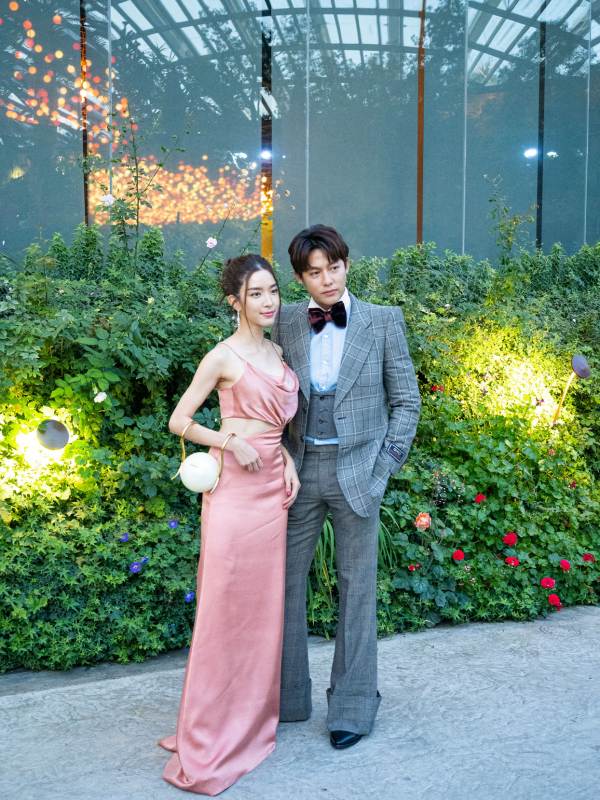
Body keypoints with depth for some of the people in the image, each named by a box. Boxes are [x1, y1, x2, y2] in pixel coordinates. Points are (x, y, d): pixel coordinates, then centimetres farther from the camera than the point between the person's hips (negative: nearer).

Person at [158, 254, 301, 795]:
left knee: (264, 604, 13)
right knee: (226, 606, -3)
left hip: (273, 486, 7)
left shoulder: (276, 353, 12)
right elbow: (179, 422, -6)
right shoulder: (223, 357, -8)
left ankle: (254, 713, 29)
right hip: (236, 488, -7)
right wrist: (231, 442, -17)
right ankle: (207, 740, 9)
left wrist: (287, 460, 4)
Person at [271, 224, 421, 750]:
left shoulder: (383, 321, -1)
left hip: (357, 472, -2)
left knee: (357, 588, 7)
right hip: (300, 469, 2)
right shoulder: (287, 323, 4)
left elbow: (406, 400, 2)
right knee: (285, 582, 9)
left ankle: (354, 705, 23)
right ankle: (286, 697, 27)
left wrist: (386, 465, -5)